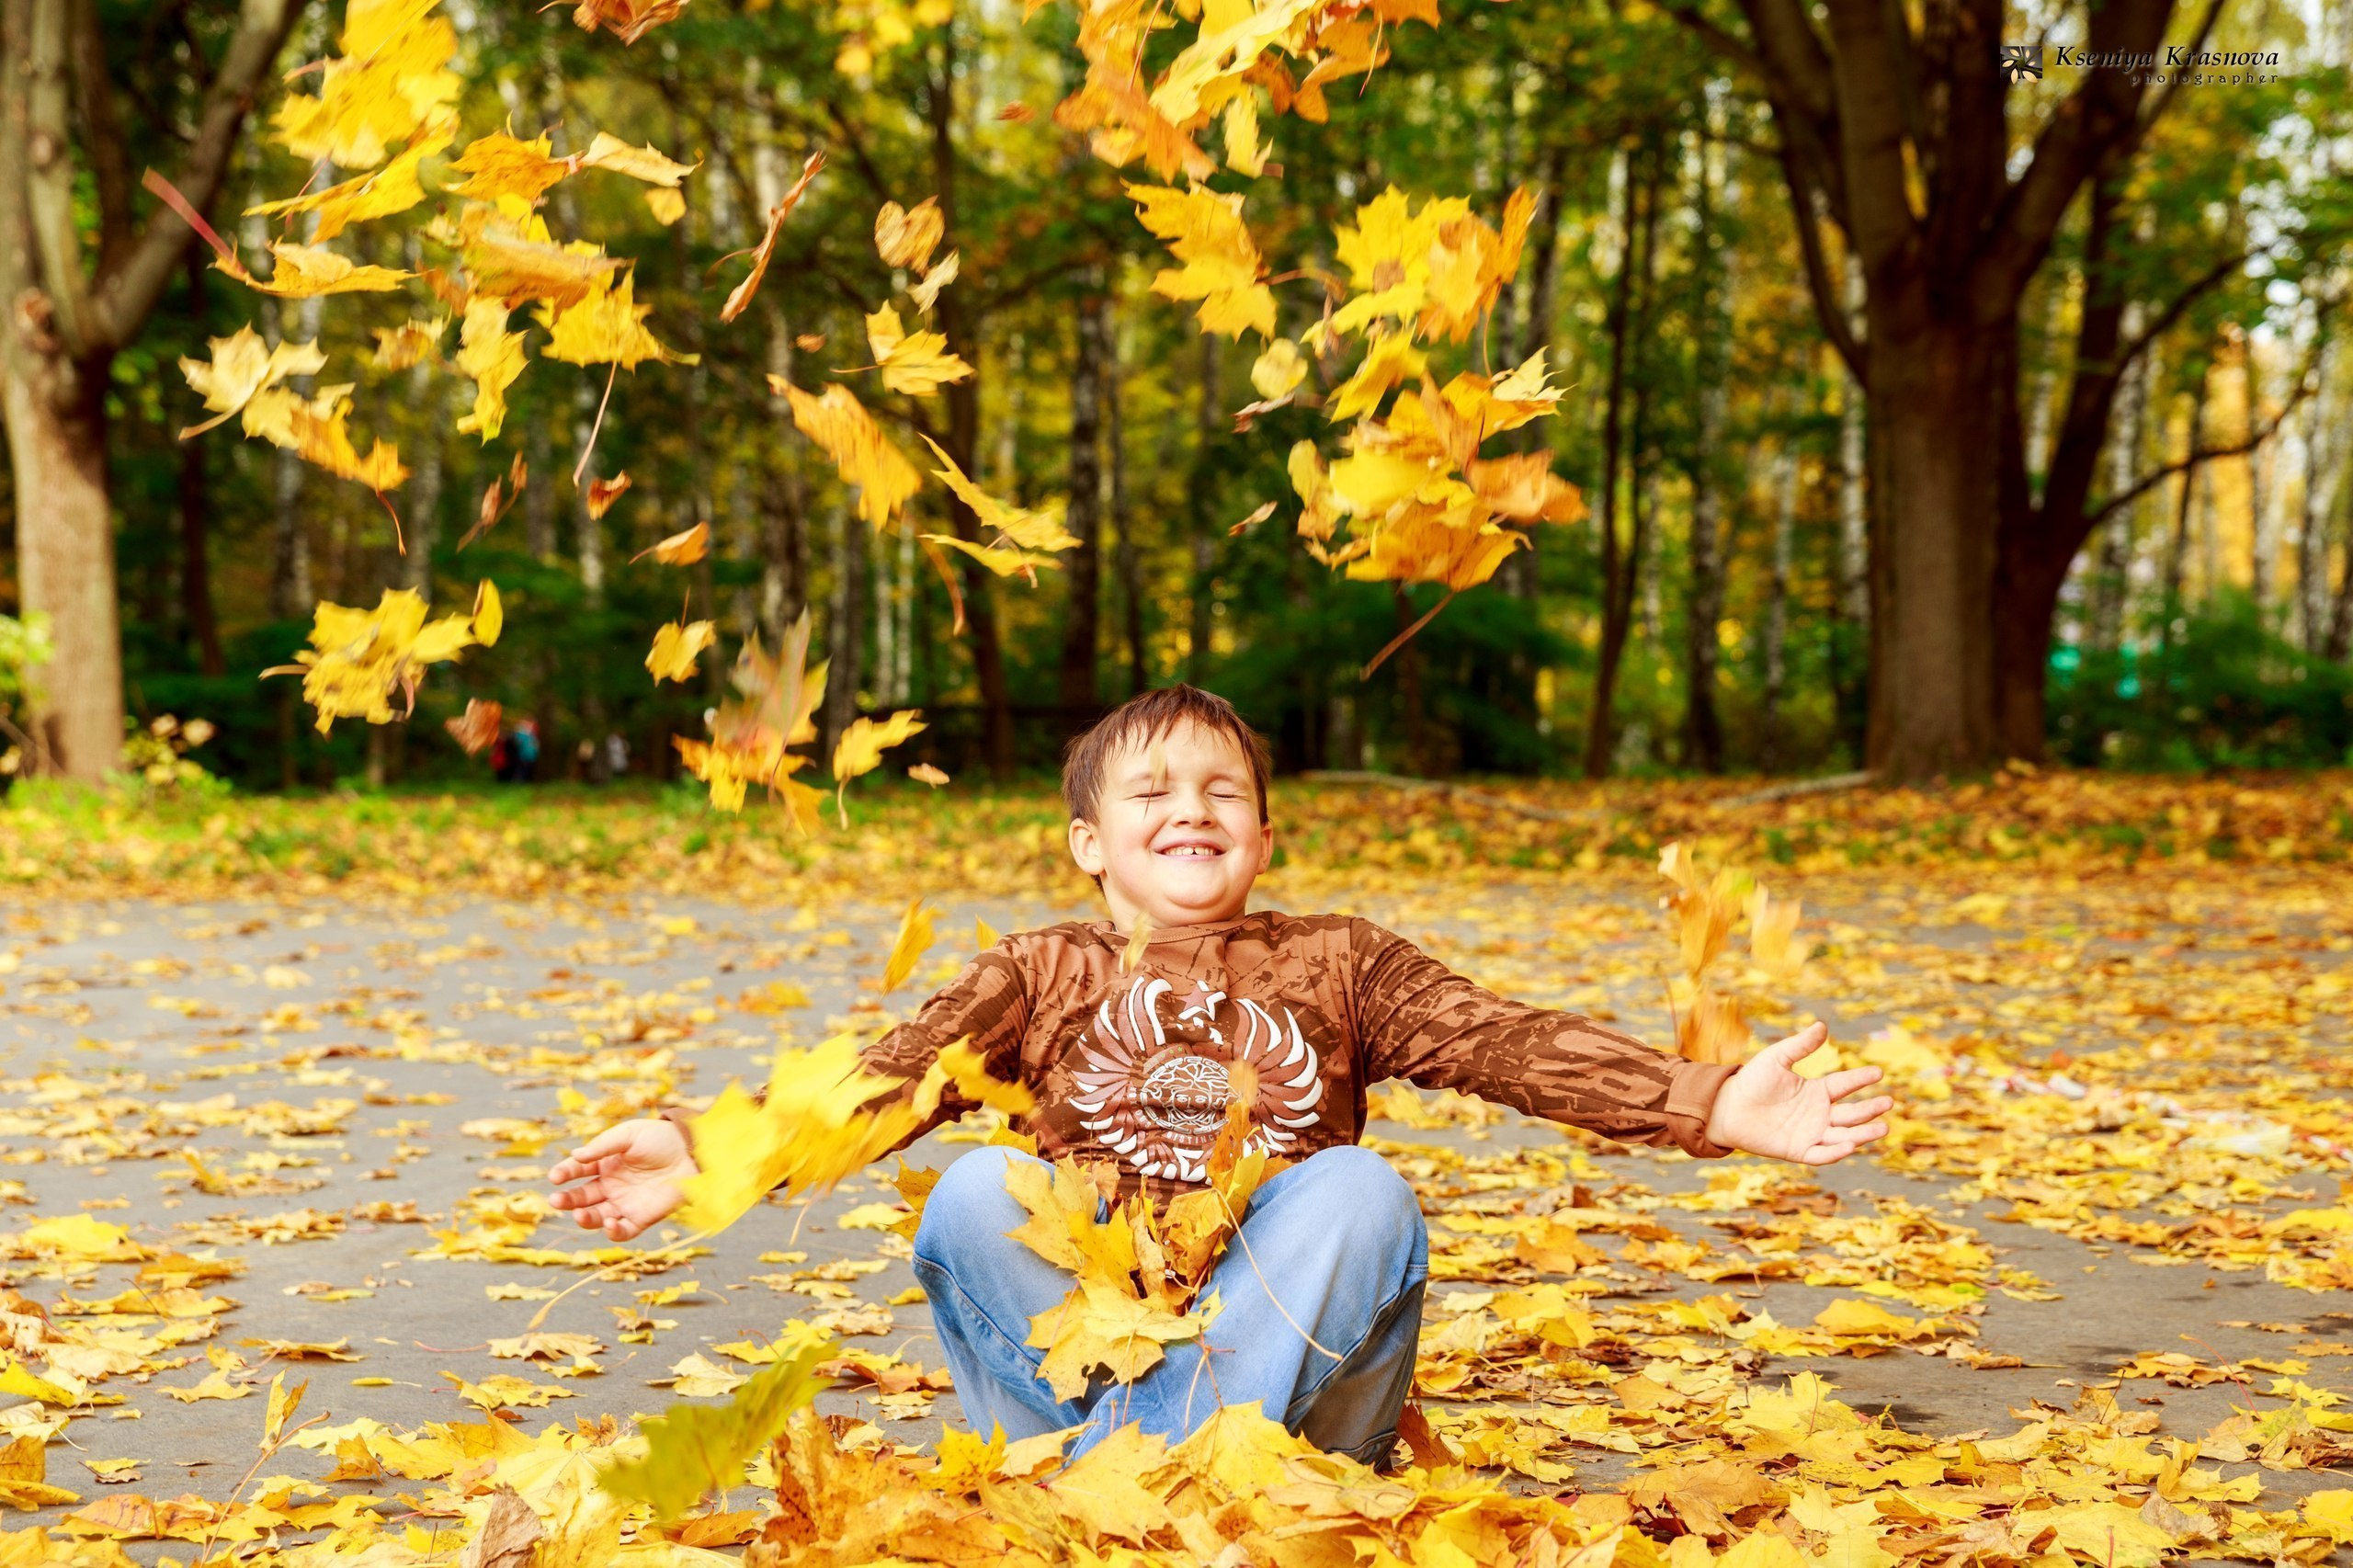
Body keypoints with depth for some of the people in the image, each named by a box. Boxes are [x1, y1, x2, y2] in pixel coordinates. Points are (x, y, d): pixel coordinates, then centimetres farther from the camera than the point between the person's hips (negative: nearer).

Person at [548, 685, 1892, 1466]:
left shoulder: (1336, 966, 12)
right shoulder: (1040, 977, 11)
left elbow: (1513, 1046, 0)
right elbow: (882, 1083, -3)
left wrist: (1715, 1106, -14)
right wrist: (706, 1152, -20)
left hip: (1298, 1346, 0)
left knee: (1356, 1186, -27)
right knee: (976, 1193, -23)